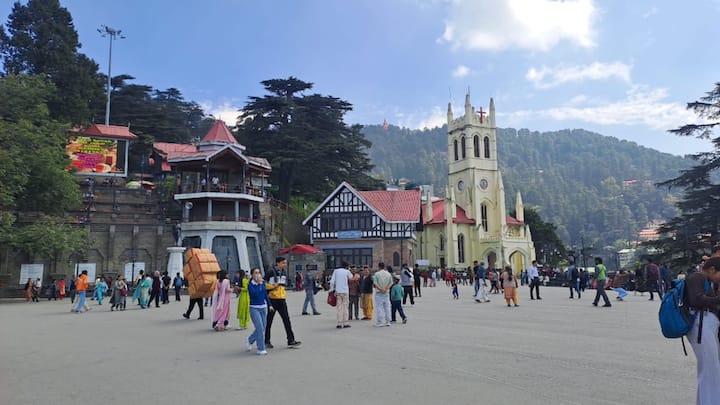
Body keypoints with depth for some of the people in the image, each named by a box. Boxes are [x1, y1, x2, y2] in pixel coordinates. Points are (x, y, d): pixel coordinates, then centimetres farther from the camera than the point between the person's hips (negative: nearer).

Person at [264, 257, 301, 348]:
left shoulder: (284, 273, 11)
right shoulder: (271, 272, -10)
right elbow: (263, 284, -10)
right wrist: (273, 286, -17)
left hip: (281, 299, 6)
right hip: (272, 299, -6)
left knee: (286, 319, 0)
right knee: (269, 320, 6)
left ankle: (291, 341, 2)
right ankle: (266, 341, 19)